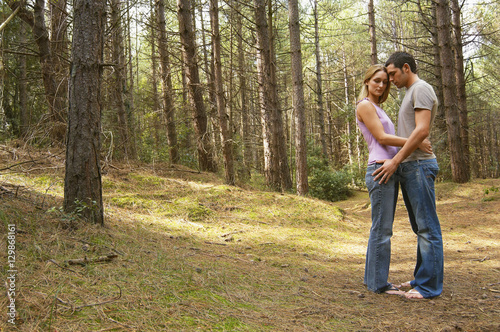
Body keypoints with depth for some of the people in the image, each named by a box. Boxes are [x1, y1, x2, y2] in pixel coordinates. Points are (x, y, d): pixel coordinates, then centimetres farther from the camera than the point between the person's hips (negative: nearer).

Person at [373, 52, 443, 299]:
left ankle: (429, 285, -4)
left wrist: (395, 161, -18)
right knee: (420, 227, 13)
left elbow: (422, 131, -18)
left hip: (419, 165, -10)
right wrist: (396, 162, 14)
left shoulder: (421, 89, -7)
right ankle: (422, 278, 20)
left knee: (427, 227, -7)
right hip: (407, 167, 10)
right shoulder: (410, 94, 24)